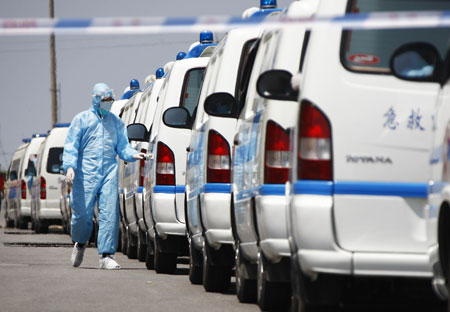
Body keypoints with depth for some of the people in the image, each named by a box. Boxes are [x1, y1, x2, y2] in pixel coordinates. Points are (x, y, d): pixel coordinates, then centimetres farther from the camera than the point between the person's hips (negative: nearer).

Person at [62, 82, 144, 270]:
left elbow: (122, 146, 16)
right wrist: (69, 166, -12)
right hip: (86, 173, -2)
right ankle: (80, 244, 26)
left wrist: (132, 155, -6)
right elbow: (71, 146, 3)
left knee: (109, 214, -9)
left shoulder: (116, 122, 17)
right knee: (82, 213, -5)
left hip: (109, 172, 2)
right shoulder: (82, 119, 7)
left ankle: (106, 256, -8)